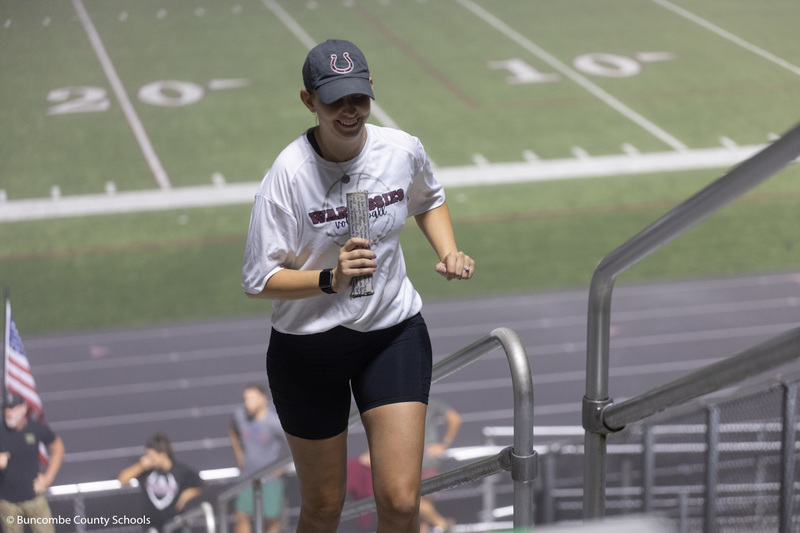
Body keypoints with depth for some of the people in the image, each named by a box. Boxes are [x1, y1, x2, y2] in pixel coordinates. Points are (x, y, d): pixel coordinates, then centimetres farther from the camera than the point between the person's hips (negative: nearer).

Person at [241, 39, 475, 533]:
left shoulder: (404, 150, -8)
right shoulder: (290, 172, -19)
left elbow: (429, 199, 17)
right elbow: (259, 281, -18)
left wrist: (448, 250, 1)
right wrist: (331, 279, -32)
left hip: (395, 332, 2)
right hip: (309, 348, -2)